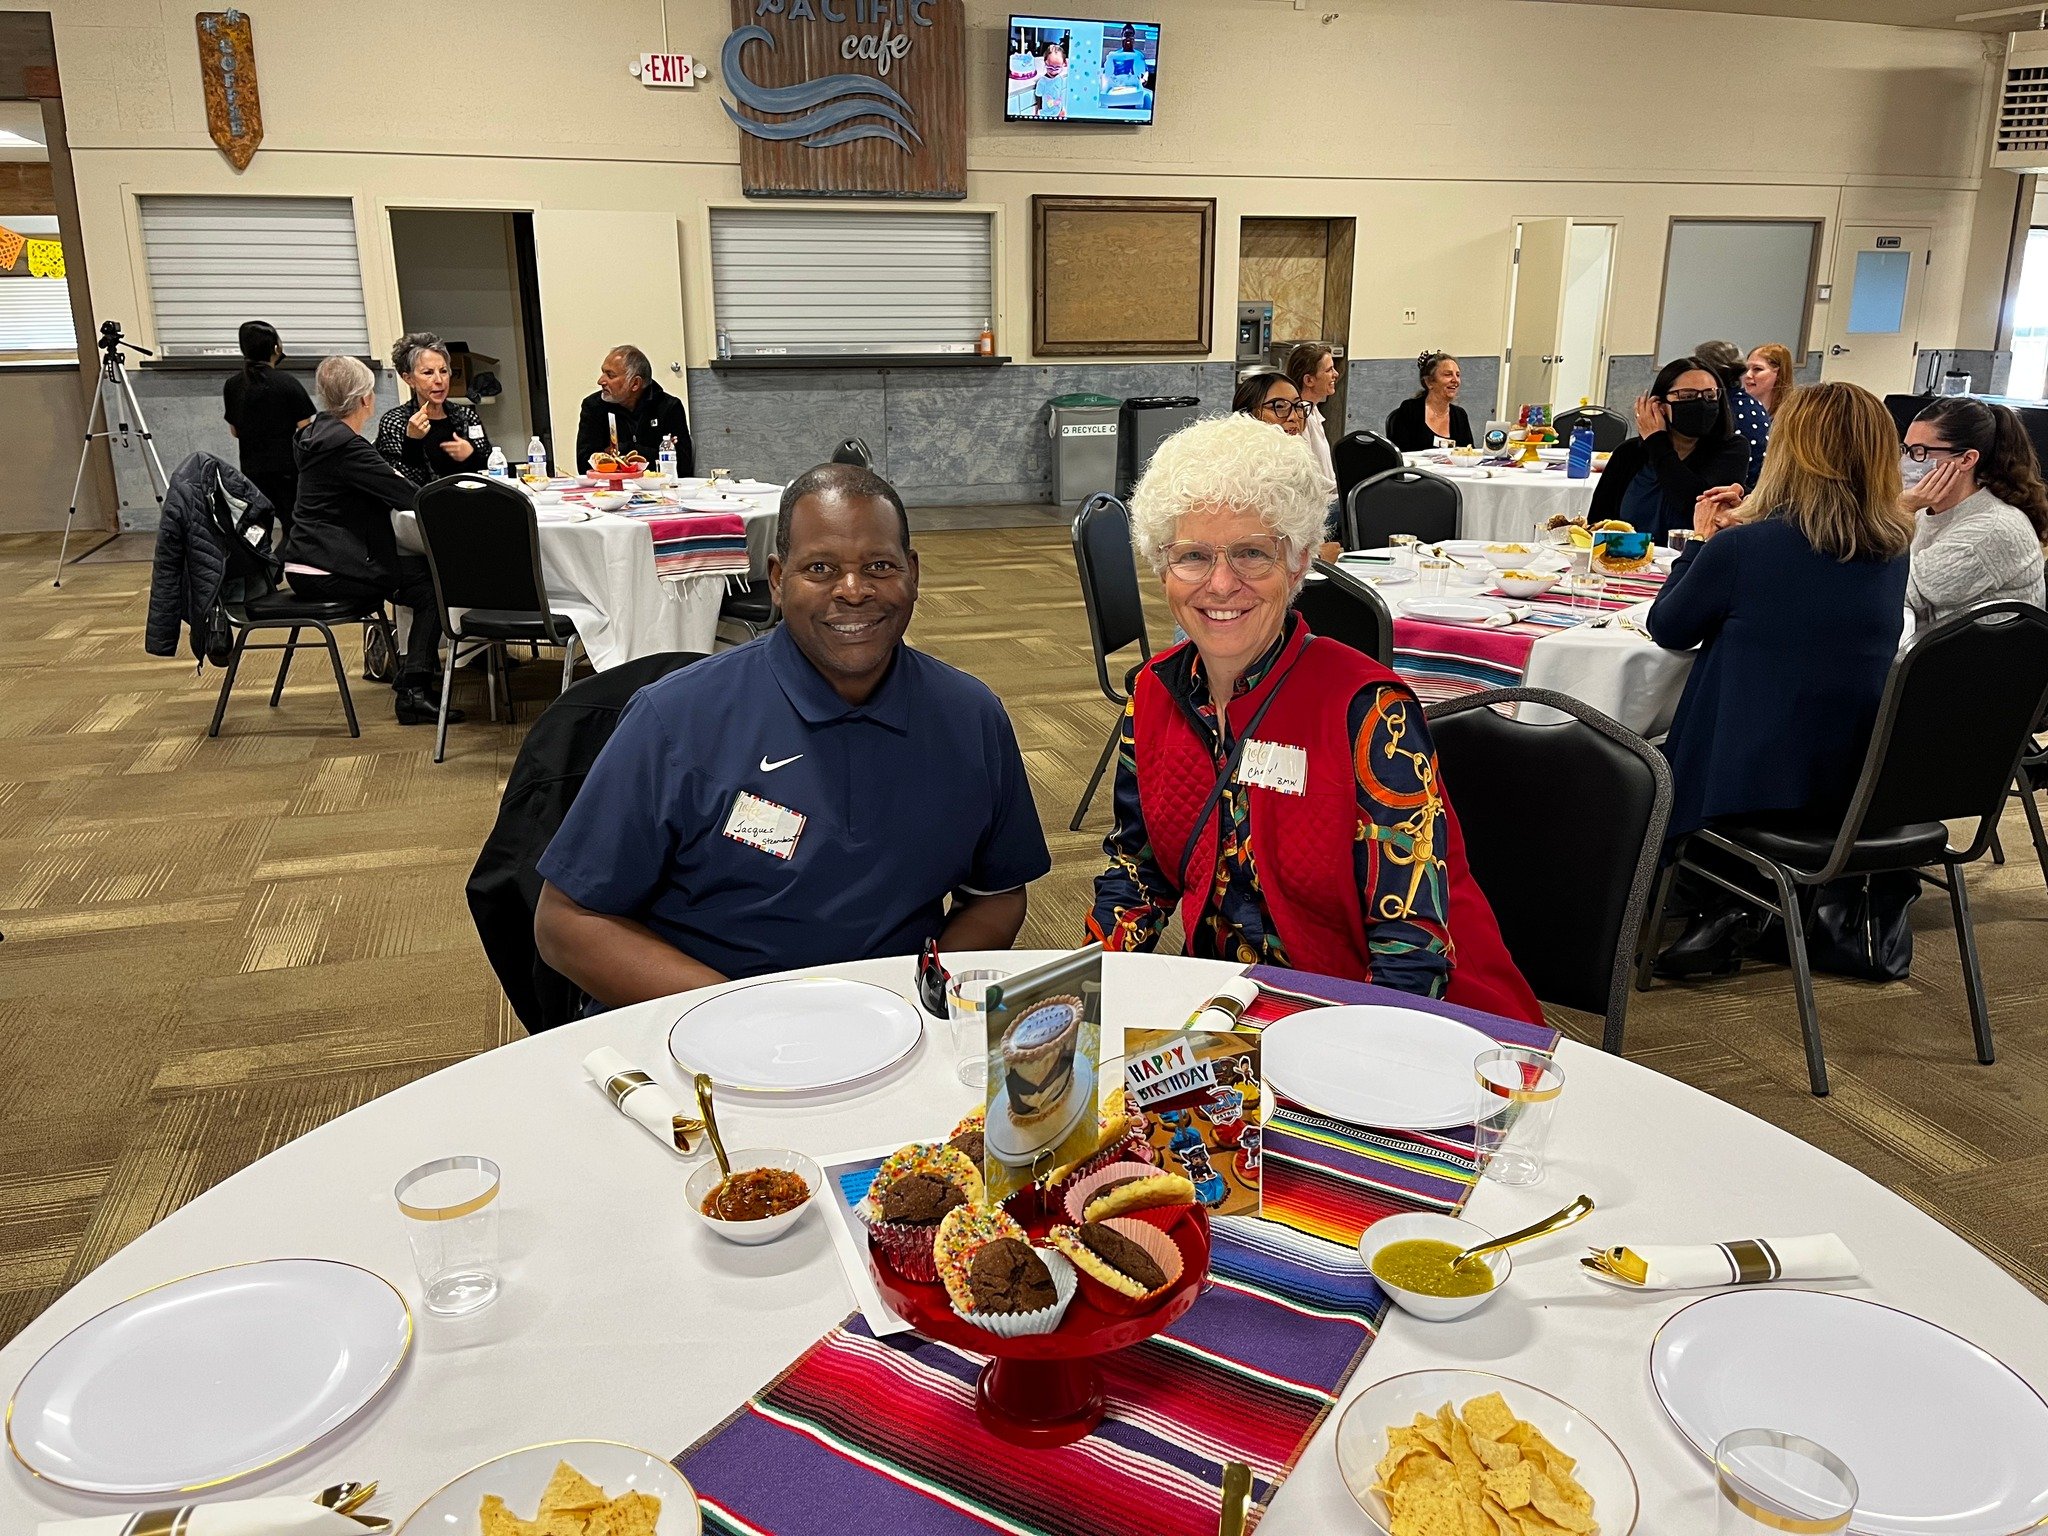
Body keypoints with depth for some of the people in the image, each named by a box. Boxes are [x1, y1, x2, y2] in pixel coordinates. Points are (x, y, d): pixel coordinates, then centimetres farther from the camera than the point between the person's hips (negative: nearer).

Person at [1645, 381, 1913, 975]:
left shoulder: (1741, 547, -18)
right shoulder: (1893, 551, 1)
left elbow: (1667, 629, -2)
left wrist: (1704, 540, 9)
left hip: (1753, 782, -6)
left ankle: (1724, 905, 20)